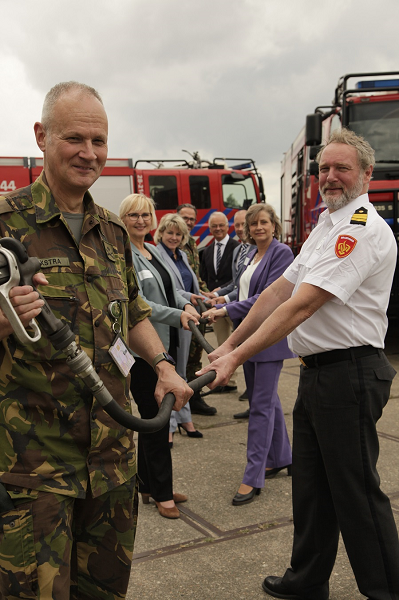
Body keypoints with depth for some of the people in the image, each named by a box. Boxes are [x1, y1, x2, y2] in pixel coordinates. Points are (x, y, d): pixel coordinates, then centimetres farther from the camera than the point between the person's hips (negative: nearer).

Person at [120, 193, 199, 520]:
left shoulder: (155, 251, 15)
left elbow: (172, 289, 18)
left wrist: (186, 303, -3)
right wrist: (177, 316, -24)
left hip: (165, 345, 9)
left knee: (153, 419, 15)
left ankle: (148, 485, 28)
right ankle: (162, 494, 11)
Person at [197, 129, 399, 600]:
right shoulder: (326, 226, 16)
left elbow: (302, 305, -23)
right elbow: (280, 290, 15)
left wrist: (237, 357, -23)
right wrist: (230, 344, 10)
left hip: (348, 375, -10)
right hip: (316, 373, 10)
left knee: (356, 492, 1)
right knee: (310, 486, 18)